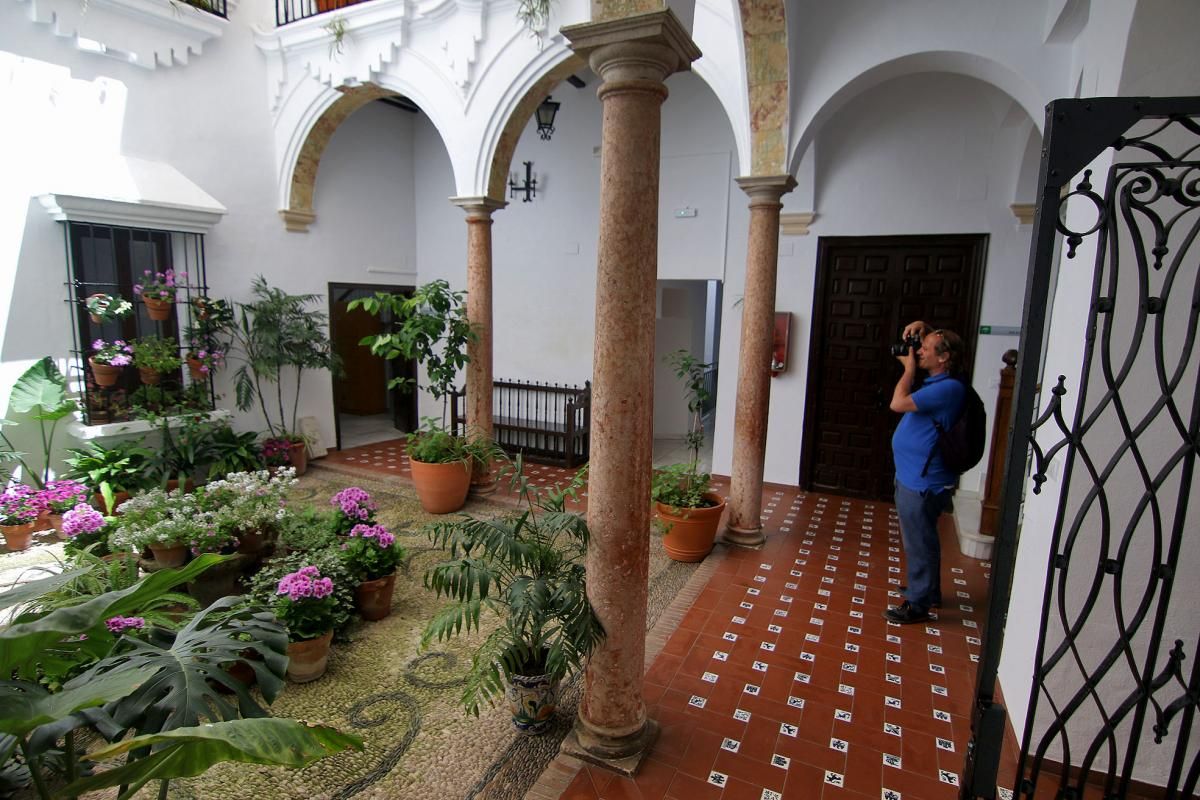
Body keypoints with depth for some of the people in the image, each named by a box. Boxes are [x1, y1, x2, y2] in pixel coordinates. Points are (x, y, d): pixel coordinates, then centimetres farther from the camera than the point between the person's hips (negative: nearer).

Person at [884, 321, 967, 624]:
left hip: (923, 482, -10)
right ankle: (928, 590, 40)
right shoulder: (934, 380, 8)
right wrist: (920, 327, 2)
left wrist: (909, 367, -13)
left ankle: (918, 604, 17)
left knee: (919, 543, 3)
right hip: (912, 476, 10)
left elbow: (898, 403, -27)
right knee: (920, 540, 23)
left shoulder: (949, 388, -21)